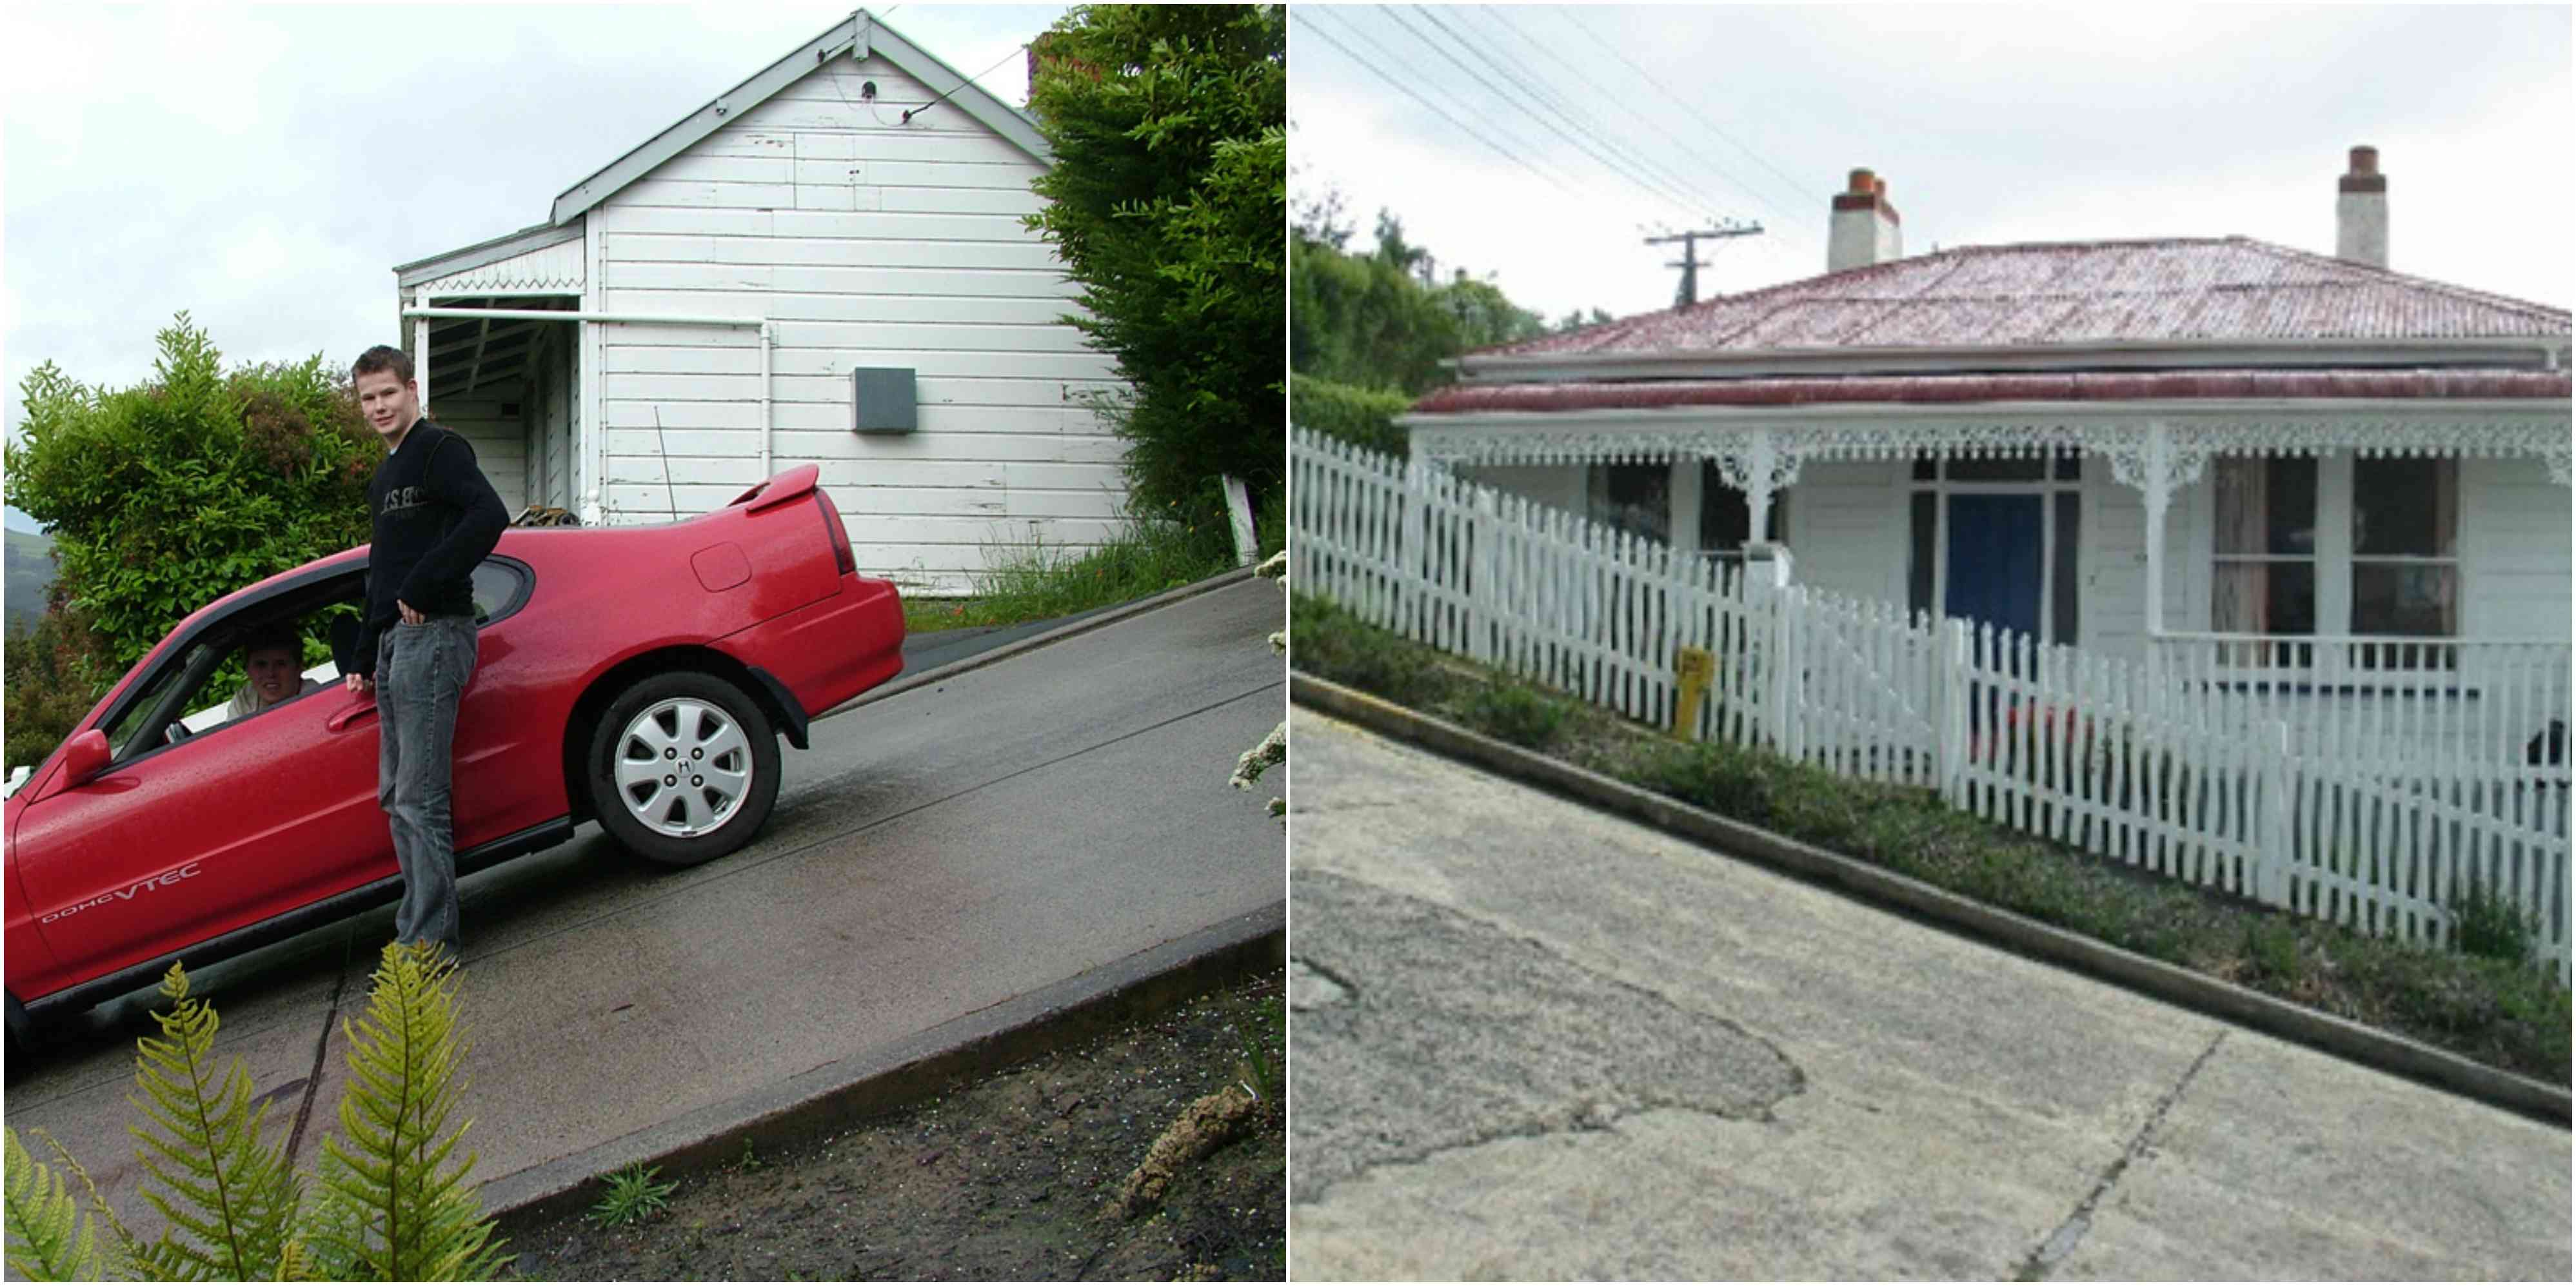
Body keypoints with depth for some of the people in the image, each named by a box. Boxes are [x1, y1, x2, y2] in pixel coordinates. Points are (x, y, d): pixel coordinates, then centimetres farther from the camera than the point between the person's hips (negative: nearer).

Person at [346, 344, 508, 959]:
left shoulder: (440, 449, -6)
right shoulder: (383, 478, 23)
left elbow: (489, 516, -23)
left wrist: (421, 589, -20)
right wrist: (363, 660, 25)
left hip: (433, 634, -10)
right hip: (396, 642, 10)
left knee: (420, 800, -11)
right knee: (397, 796, 13)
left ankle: (432, 942, -8)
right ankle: (415, 926, 20)